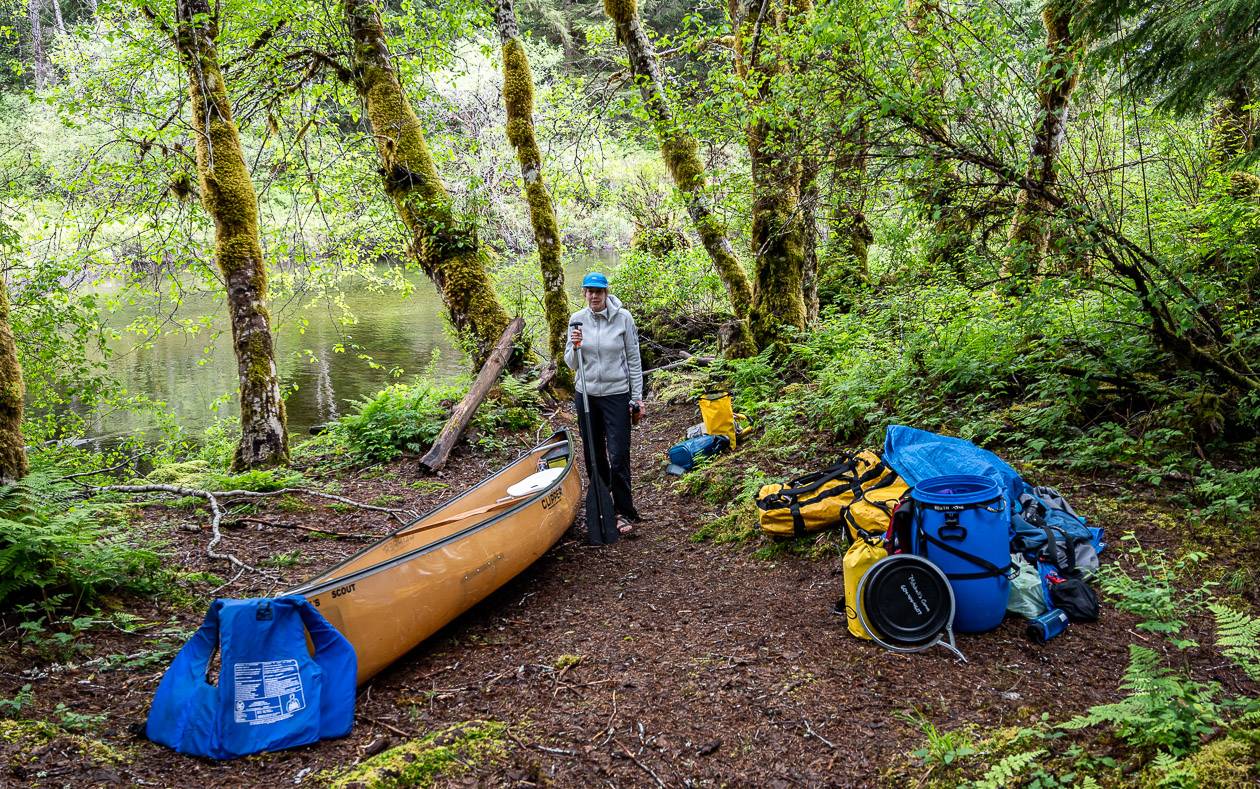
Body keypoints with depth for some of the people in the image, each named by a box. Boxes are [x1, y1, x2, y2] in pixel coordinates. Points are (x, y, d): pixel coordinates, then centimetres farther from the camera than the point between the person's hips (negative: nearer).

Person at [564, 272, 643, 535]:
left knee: (618, 458, -6)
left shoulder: (623, 318, -8)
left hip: (616, 395, -3)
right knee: (594, 456, 13)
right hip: (586, 395, 3)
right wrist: (575, 346, -19)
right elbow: (571, 364, 2)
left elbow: (634, 360, -3)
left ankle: (625, 513, 7)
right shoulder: (577, 319, 0)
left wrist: (637, 398, -5)